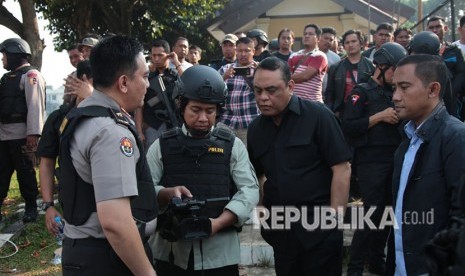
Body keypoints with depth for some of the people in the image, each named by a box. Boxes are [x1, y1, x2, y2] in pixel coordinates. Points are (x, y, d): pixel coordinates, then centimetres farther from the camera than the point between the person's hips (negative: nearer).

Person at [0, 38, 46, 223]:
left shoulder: (30, 75, -7)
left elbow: (35, 105, -16)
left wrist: (33, 134, -24)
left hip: (21, 135, -8)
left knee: (25, 173, 1)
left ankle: (31, 208, 13)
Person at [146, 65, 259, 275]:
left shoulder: (232, 145, 6)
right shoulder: (162, 146, 7)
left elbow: (249, 190, -1)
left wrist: (219, 222, -15)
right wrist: (168, 193, -19)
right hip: (171, 252, 1)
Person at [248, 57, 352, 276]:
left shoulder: (317, 116, -11)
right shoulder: (256, 129, 7)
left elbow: (342, 169, -12)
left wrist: (335, 217, -15)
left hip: (319, 226, -5)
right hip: (280, 228, 5)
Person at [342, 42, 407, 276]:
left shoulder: (394, 92, 15)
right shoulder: (362, 92, -5)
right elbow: (348, 127, -15)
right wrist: (379, 117, -17)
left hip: (394, 160, 7)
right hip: (371, 162, -6)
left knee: (386, 212, 11)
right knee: (372, 213, -7)